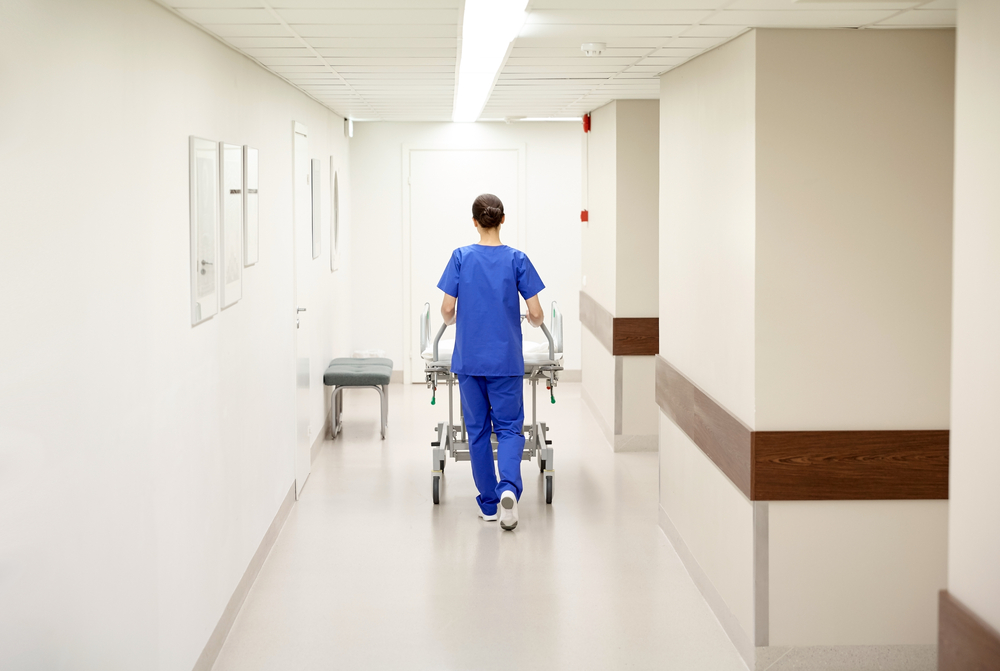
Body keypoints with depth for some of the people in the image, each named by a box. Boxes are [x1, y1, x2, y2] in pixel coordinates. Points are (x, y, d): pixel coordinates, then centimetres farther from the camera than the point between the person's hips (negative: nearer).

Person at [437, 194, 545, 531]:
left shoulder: (461, 257, -3)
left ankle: (489, 503, 14)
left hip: (469, 359, 1)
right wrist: (534, 322, 19)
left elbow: (447, 309, -6)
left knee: (478, 429, 10)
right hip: (506, 360, -1)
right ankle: (509, 488, -19)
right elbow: (536, 314, -5)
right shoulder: (517, 259, -4)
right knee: (509, 427, 6)